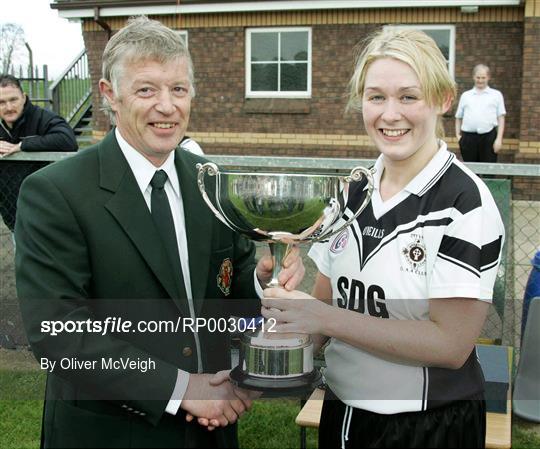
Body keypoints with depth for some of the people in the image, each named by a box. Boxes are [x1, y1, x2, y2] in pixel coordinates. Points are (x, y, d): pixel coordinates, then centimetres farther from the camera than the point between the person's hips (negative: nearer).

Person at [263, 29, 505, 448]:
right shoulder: (353, 190, 0)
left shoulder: (465, 203, -18)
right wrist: (289, 309, -14)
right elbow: (327, 301, 7)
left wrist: (327, 319, -26)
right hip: (342, 412, 5)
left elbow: (451, 343, -22)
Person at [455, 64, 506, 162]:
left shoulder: (496, 95, 11)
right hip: (468, 137, 1)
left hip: (488, 137, -1)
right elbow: (458, 117, 17)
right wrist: (458, 135, 4)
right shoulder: (465, 95, 16)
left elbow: (501, 118, 6)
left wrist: (499, 139, -3)